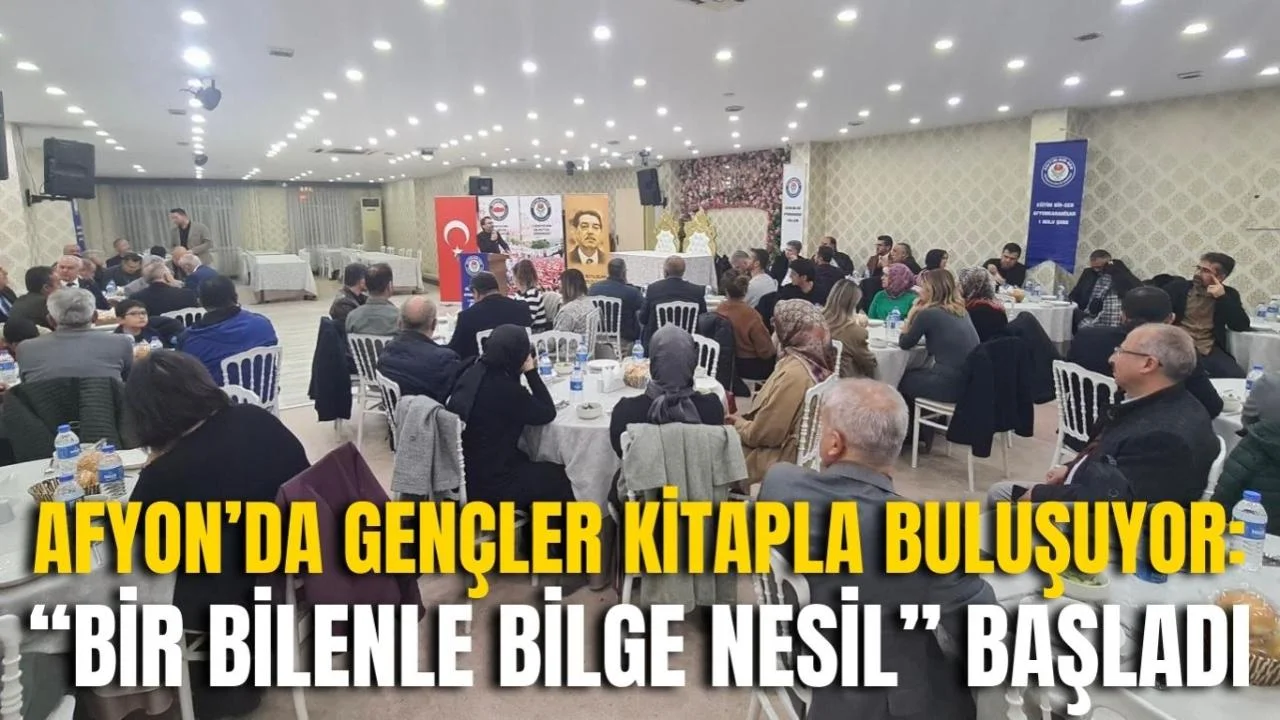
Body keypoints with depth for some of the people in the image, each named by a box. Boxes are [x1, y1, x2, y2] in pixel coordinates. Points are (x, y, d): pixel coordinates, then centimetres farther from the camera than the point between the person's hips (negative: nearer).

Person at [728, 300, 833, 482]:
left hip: (781, 459, -8)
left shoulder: (792, 373, -25)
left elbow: (764, 434, -20)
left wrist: (738, 424, -2)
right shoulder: (815, 360, 2)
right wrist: (744, 420, 7)